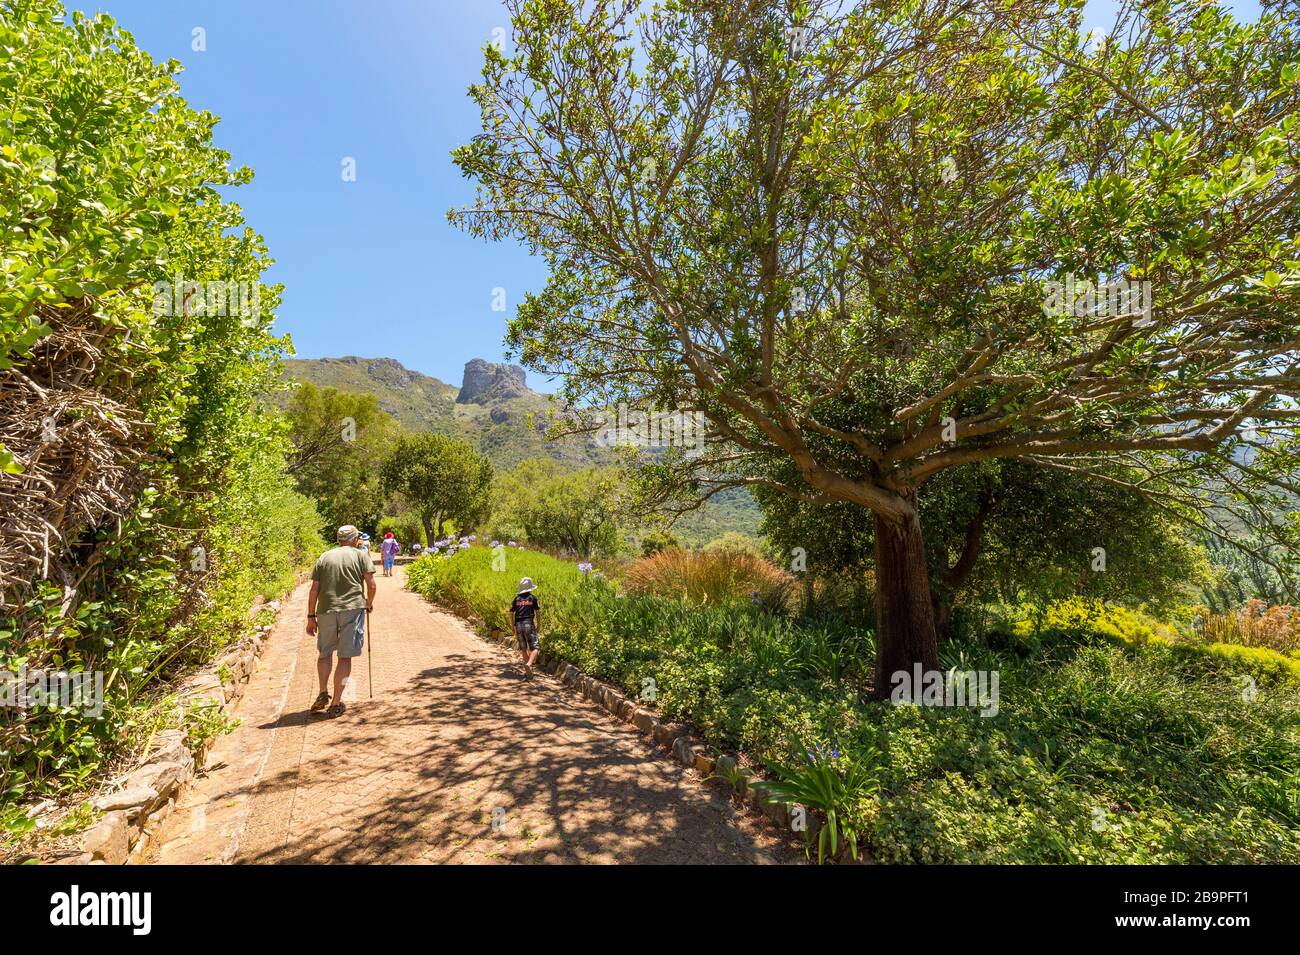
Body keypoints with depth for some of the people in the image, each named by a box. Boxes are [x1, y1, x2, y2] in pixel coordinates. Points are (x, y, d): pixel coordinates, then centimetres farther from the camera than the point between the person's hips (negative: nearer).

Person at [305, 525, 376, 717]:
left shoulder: (324, 557, 13)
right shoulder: (361, 555, 5)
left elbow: (314, 589, 8)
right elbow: (371, 585, -2)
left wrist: (311, 616, 13)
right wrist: (369, 604, 15)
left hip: (326, 610, 3)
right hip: (352, 609, -3)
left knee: (325, 653, 23)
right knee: (345, 657, 4)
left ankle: (323, 694, 18)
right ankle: (336, 703, 7)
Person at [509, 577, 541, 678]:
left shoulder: (516, 598, 10)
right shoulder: (533, 597, 1)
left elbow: (511, 614, 10)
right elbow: (538, 613, 1)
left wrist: (513, 627, 19)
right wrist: (539, 626, 10)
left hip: (518, 625, 4)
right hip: (529, 624, -4)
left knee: (523, 649, 14)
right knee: (534, 648, -1)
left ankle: (528, 670, 17)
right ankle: (529, 664, -26)